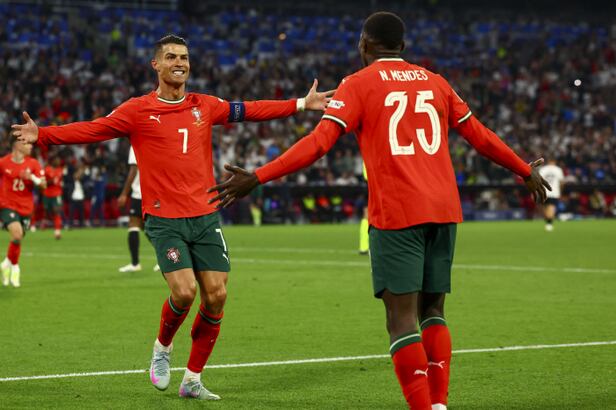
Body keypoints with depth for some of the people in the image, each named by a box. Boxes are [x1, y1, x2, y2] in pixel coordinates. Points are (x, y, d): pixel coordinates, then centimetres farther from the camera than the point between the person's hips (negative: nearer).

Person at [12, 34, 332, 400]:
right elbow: (91, 130, -9)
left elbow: (251, 110, 17)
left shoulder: (205, 106, 10)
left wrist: (302, 104, 17)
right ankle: (163, 347, 15)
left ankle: (193, 379, 13)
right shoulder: (138, 110, -2)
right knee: (184, 291, -18)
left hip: (206, 217, 4)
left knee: (216, 295, -2)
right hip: (164, 219, -4)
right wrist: (42, 134, -22)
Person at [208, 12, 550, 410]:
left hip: (395, 213, -5)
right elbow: (479, 135, 22)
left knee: (402, 316, -4)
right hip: (444, 210, 5)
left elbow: (319, 142, -10)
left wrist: (256, 178, -11)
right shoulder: (435, 82, 16)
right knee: (432, 310, 15)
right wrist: (526, 171, 37)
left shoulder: (358, 84, 1)